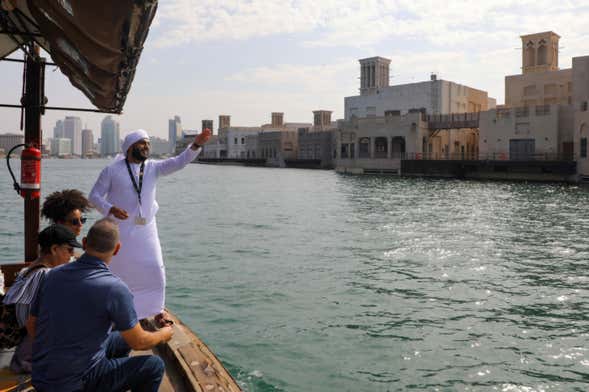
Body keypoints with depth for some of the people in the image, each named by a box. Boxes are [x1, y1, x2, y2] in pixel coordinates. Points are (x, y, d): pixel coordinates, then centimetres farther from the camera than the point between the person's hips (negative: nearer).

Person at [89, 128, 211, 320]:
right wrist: (110, 209, -21)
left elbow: (178, 162, -8)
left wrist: (196, 145, -22)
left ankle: (156, 309, 22)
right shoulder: (111, 170, -4)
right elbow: (94, 195, -2)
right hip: (120, 229, -3)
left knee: (155, 270, 4)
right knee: (117, 271, 8)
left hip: (146, 229, 3)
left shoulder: (153, 167, 3)